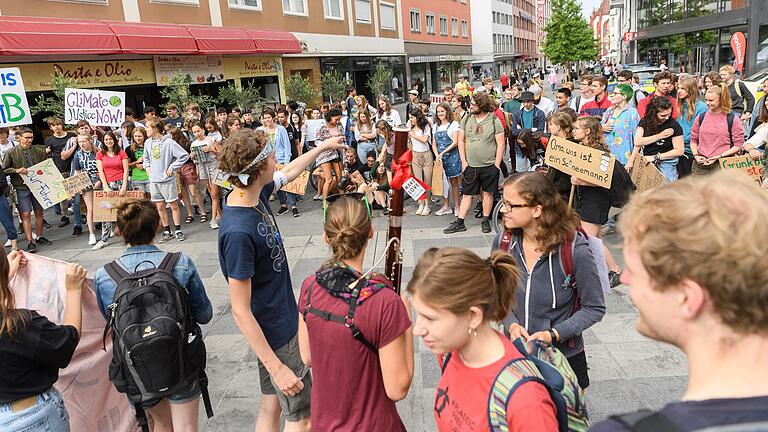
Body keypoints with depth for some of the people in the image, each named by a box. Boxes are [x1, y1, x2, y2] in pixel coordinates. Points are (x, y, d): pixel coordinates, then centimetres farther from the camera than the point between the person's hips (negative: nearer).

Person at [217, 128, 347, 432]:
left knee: (271, 406, 21)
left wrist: (322, 147, 29)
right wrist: (276, 367, -23)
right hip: (276, 334, -8)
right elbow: (240, 311, -26)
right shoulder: (238, 233, -31)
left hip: (283, 318, 8)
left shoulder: (254, 193, -6)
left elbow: (288, 173, 18)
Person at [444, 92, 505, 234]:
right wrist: (463, 161, 2)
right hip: (470, 165, 2)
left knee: (487, 193, 8)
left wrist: (497, 164, -9)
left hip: (489, 165, -2)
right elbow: (461, 141, 8)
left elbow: (501, 144, -6)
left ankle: (485, 221, 21)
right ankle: (459, 223, 10)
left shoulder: (494, 121, -6)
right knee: (467, 194, 6)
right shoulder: (466, 120, 4)